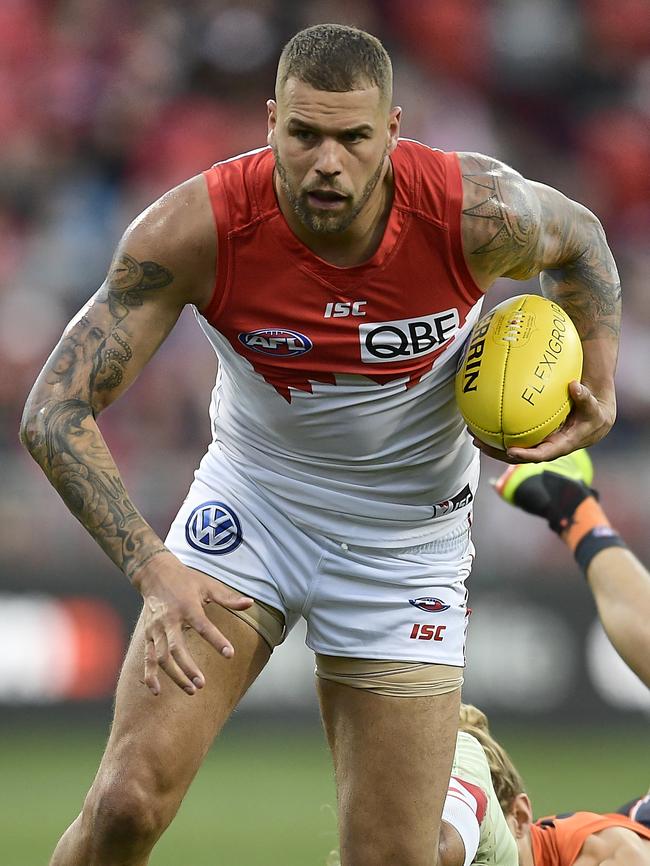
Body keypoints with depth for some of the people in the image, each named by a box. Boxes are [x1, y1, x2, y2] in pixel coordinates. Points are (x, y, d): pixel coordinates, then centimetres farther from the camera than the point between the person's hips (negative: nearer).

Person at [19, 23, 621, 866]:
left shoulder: (477, 214, -21)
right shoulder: (195, 228, -24)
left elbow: (577, 237, 5)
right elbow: (56, 411, -22)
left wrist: (599, 385, -8)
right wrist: (153, 567, -33)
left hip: (409, 538, 1)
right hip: (249, 504, -1)